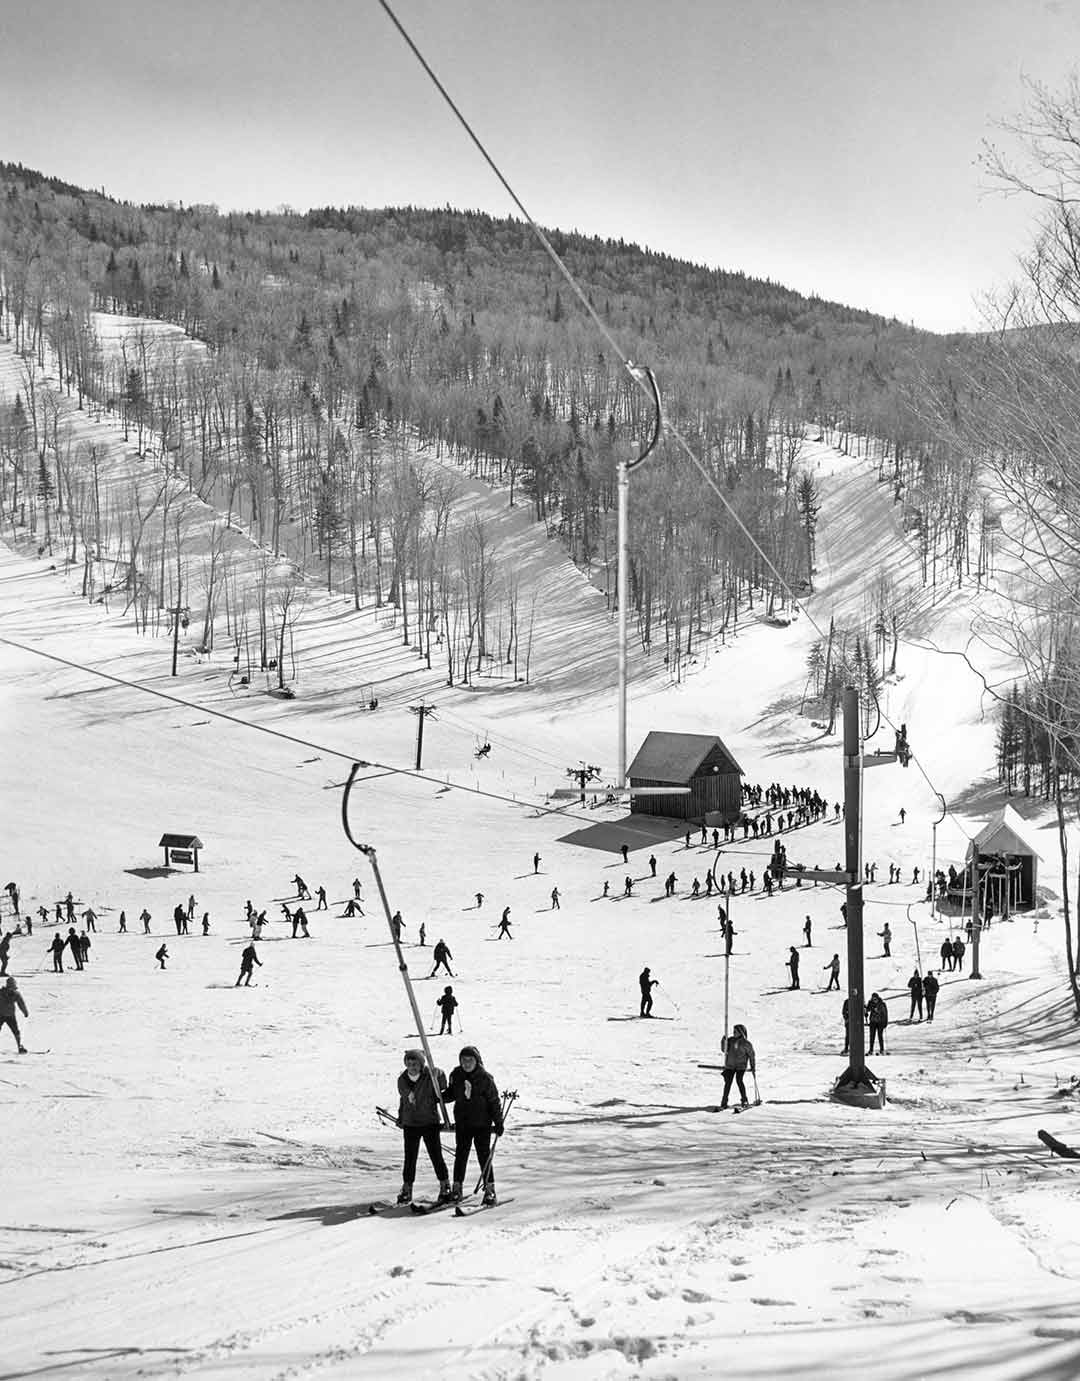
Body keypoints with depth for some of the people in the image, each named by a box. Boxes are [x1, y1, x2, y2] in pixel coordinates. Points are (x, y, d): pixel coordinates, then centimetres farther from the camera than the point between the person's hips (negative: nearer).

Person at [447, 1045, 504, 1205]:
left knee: (484, 1156, 0)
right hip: (462, 1123, 3)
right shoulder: (456, 1075, 1)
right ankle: (456, 1188, 16)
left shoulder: (485, 1078, -9)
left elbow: (494, 1101, -4)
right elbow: (451, 1094, 17)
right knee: (460, 1155, 6)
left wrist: (498, 1122, -5)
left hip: (482, 1124, -3)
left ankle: (489, 1190, 7)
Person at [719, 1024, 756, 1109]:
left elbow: (751, 1055, 3)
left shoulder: (746, 1043, -6)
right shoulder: (730, 1040, 3)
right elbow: (724, 1050, 5)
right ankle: (724, 1102, 8)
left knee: (739, 1080, -18)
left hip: (741, 1066, -3)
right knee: (728, 1082, -1)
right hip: (730, 1065, 3)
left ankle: (745, 1101, -5)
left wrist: (753, 1067, 6)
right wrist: (724, 1041, -12)